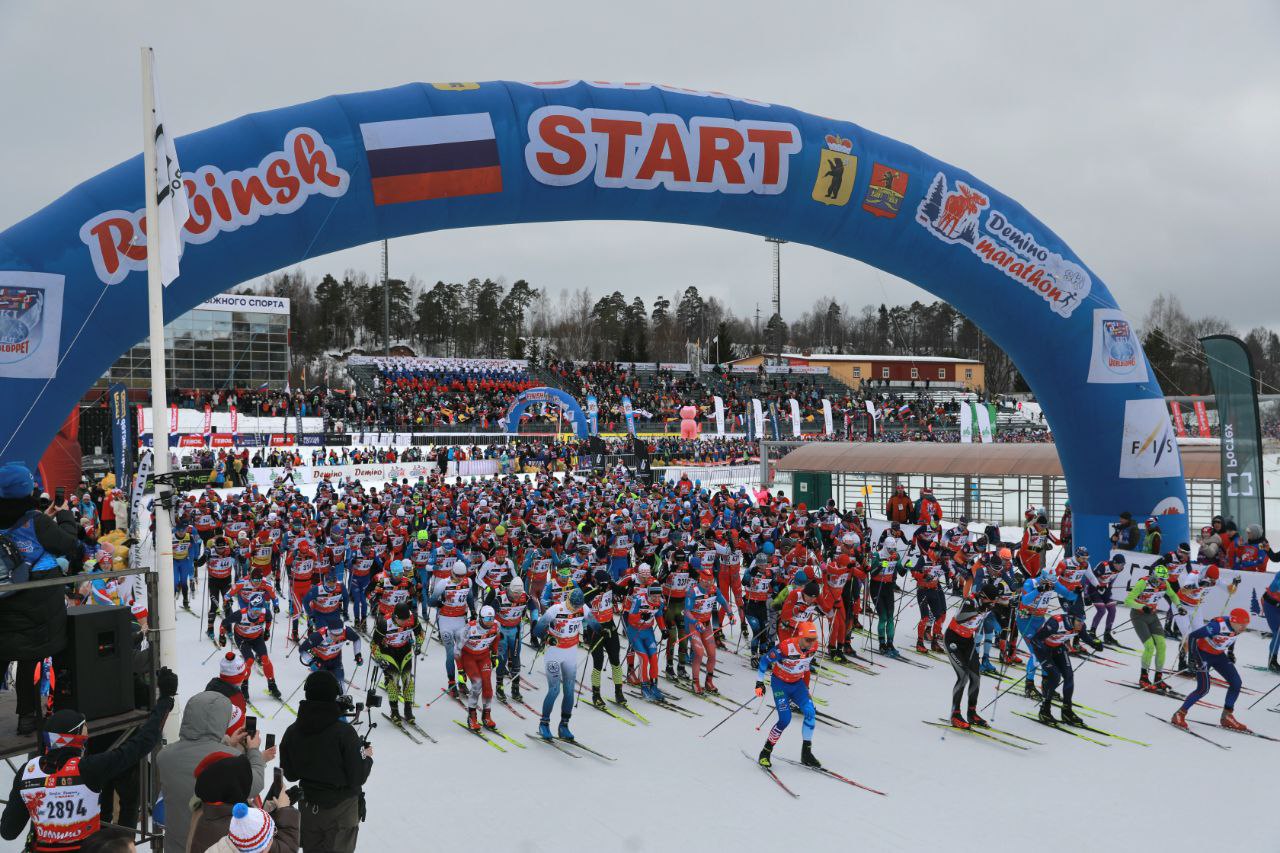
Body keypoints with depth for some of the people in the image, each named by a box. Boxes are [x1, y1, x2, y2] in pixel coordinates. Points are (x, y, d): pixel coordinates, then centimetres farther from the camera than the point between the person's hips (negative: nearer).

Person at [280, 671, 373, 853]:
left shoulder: (292, 732, -11)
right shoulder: (344, 732, -24)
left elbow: (289, 774, 0)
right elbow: (358, 777, -19)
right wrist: (368, 756, -1)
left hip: (308, 808, 4)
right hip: (341, 809, -4)